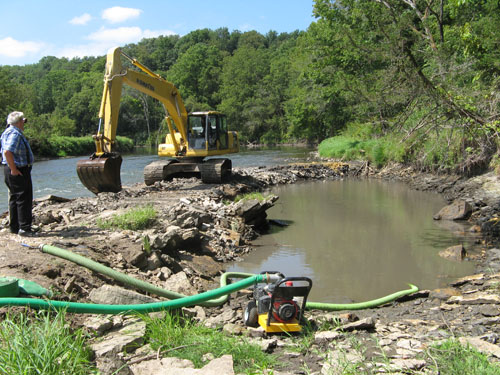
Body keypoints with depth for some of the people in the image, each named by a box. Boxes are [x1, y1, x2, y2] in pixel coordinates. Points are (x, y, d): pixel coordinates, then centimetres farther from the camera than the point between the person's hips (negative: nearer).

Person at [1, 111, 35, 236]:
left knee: (14, 198, 15)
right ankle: (24, 228, -5)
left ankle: (14, 227, 22)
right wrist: (14, 169, -24)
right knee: (23, 199, -7)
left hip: (13, 170, 11)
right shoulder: (15, 134, -17)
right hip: (19, 171, -11)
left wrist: (12, 168, 19)